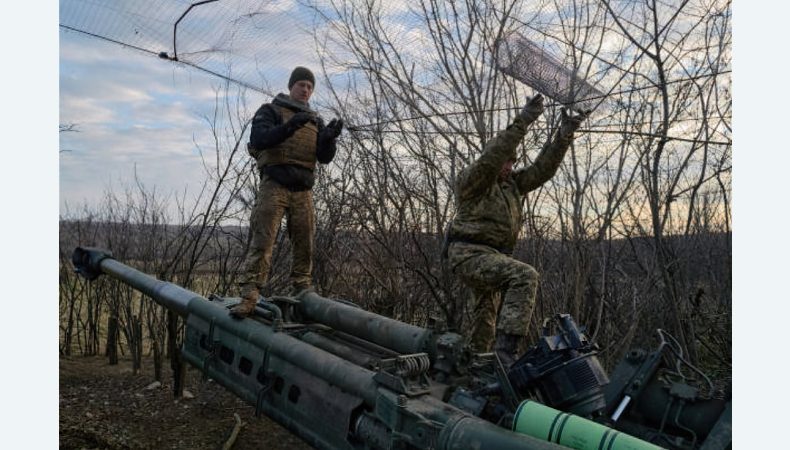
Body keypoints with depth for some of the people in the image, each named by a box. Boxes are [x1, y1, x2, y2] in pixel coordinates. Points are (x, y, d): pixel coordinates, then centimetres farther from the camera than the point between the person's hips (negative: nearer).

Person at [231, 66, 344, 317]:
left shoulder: (315, 120, 21)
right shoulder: (271, 111, 9)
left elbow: (325, 158, 11)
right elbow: (258, 139, -10)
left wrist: (329, 138, -10)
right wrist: (287, 127, -24)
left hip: (303, 190, 5)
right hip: (275, 185, -4)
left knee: (305, 244, 4)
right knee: (263, 240, -12)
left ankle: (303, 294, 15)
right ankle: (249, 297, -13)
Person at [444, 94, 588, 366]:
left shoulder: (511, 183, 17)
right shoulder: (471, 179, -4)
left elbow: (542, 169, 9)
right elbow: (493, 155, -21)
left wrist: (564, 134, 0)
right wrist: (523, 121, -25)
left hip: (489, 256, 9)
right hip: (470, 254, -9)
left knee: (486, 318, 19)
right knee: (524, 275, -30)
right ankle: (508, 348, -35)